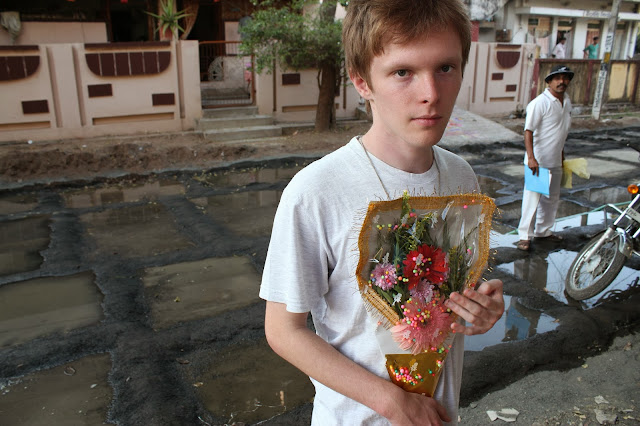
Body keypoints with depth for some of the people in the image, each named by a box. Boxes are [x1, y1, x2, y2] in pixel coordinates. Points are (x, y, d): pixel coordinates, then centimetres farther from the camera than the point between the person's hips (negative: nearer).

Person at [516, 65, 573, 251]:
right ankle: (525, 235, 4)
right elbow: (528, 131, -19)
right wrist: (531, 157, -26)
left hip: (555, 161, 8)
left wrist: (562, 155, 22)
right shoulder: (540, 103, -15)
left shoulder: (567, 101, 10)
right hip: (538, 160, -8)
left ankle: (543, 231, 31)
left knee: (552, 198, 16)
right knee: (532, 198, -6)